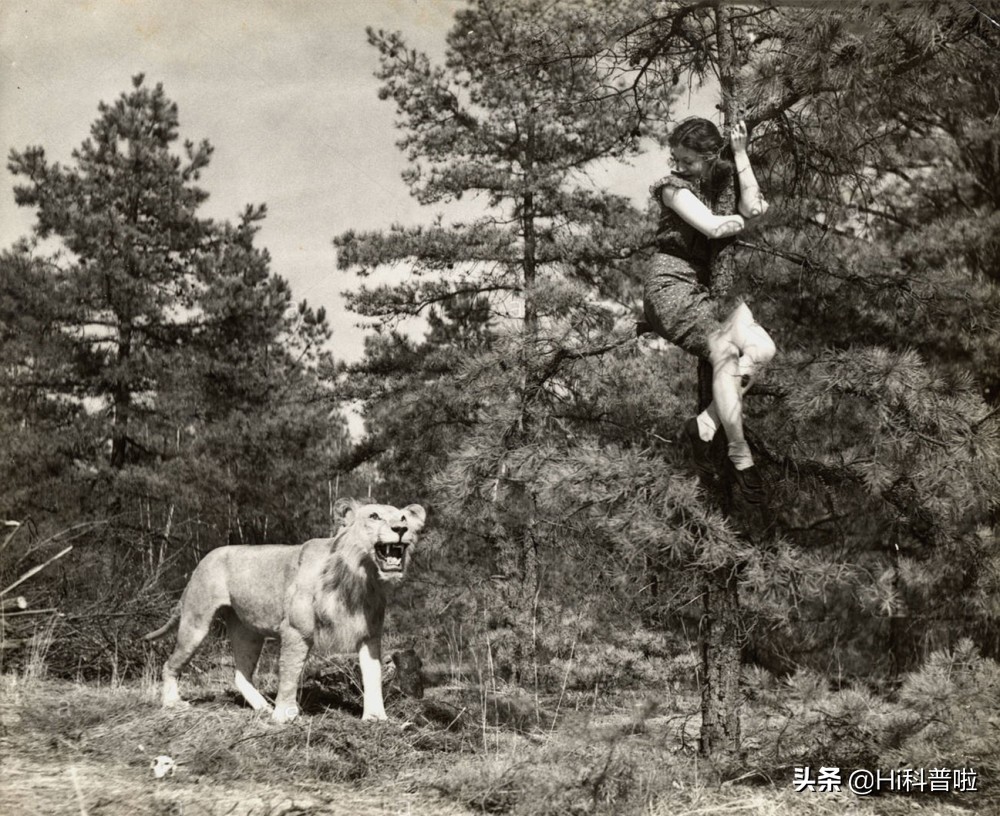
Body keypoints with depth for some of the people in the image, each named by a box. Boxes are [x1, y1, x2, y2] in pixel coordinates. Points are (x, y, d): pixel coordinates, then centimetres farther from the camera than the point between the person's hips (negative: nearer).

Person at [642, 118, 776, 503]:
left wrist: (740, 154, -6)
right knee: (724, 352, -23)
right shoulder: (675, 187, -6)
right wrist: (745, 217, 0)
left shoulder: (723, 181, 12)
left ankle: (703, 425, -11)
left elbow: (752, 207, -9)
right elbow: (713, 227, -18)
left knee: (761, 348, -16)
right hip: (670, 286, -6)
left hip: (706, 288, 6)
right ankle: (740, 456, -16)